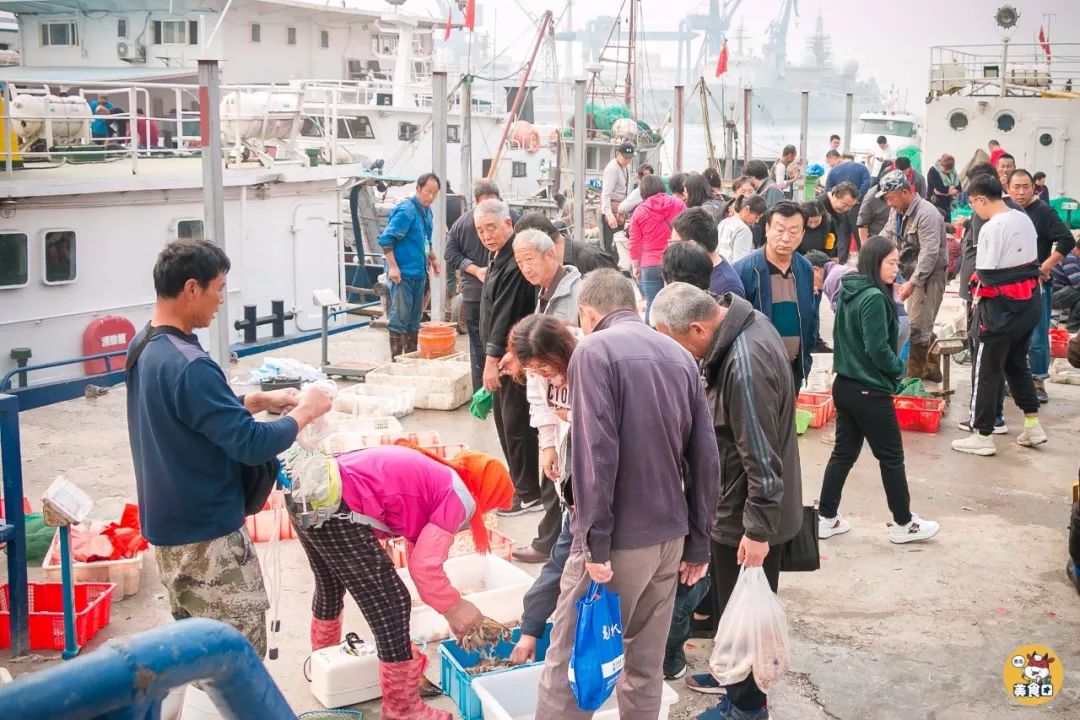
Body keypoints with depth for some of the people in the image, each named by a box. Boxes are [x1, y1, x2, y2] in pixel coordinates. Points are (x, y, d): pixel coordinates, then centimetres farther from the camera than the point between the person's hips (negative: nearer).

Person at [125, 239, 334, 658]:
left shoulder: (142, 346, 4)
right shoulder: (188, 366, -27)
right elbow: (252, 445, -27)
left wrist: (258, 401, 8)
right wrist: (305, 413, -12)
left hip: (169, 524, 10)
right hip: (206, 533, -10)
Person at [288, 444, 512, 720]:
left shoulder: (433, 476, 24)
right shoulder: (460, 497, -1)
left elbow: (422, 553, 32)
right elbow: (424, 566, -7)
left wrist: (450, 604, 36)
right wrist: (453, 608, 8)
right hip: (333, 508, -10)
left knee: (330, 585, 35)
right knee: (390, 605, 4)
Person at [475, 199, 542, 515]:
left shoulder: (513, 264, -20)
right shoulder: (498, 258, 14)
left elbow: (505, 314, -23)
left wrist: (493, 359, -22)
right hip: (501, 355, 11)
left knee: (516, 424, -5)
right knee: (504, 421, 17)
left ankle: (528, 495, 4)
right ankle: (519, 485, 28)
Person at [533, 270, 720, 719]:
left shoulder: (594, 350, -8)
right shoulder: (680, 356, 10)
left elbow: (596, 452, -18)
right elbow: (706, 459, 9)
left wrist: (595, 541, -16)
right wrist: (698, 543, 13)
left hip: (619, 538, -6)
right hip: (670, 535, 6)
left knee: (568, 664, 3)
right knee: (645, 665, 15)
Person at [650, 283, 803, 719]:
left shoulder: (744, 365, -31)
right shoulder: (740, 326, 0)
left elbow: (761, 456, -28)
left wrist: (758, 528, -22)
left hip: (747, 515, -10)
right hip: (734, 504, 10)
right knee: (730, 601, 24)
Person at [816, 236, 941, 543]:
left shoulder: (849, 293, 6)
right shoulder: (874, 298, -20)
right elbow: (878, 349, -22)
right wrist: (899, 367, -5)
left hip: (845, 385, 8)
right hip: (870, 392, -8)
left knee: (843, 453, 14)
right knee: (891, 457, 6)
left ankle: (827, 519, 18)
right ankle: (903, 524, 18)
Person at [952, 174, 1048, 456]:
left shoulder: (991, 228, -19)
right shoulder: (1024, 219, 7)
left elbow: (986, 276, -17)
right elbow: (1030, 261, 11)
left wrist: (977, 298, -2)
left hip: (1000, 306, -8)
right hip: (1028, 303, 8)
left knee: (985, 371, 2)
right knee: (1017, 363, 21)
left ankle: (983, 436, 8)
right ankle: (1033, 426, 24)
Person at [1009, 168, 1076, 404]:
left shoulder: (1043, 212, -9)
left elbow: (1067, 241, -14)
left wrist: (1046, 267, -18)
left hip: (1037, 285, -6)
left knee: (1037, 338, -3)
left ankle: (1038, 382, 7)